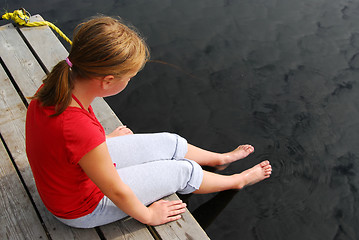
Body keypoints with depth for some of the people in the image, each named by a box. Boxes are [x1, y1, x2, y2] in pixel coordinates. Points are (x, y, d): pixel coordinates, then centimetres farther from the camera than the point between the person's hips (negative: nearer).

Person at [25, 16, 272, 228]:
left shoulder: (53, 87, -19)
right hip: (83, 209, -7)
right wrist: (148, 216, -7)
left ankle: (221, 157, 44)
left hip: (78, 167, 7)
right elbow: (117, 192, -27)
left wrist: (104, 140, 21)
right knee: (184, 171, 5)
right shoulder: (82, 133, -44)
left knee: (170, 143, 12)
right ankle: (238, 181, 37)